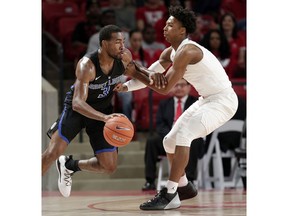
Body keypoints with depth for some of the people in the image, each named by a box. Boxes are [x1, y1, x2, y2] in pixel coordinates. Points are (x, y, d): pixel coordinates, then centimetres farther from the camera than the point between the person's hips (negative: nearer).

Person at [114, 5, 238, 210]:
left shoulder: (186, 51, -23)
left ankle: (169, 196, -25)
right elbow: (149, 75, 10)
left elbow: (165, 88, -22)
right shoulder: (170, 53, 6)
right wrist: (125, 86, -10)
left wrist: (135, 73, -15)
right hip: (207, 99, 10)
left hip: (222, 101, -10)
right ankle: (183, 186, 28)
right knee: (170, 140, 10)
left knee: (183, 135, -25)